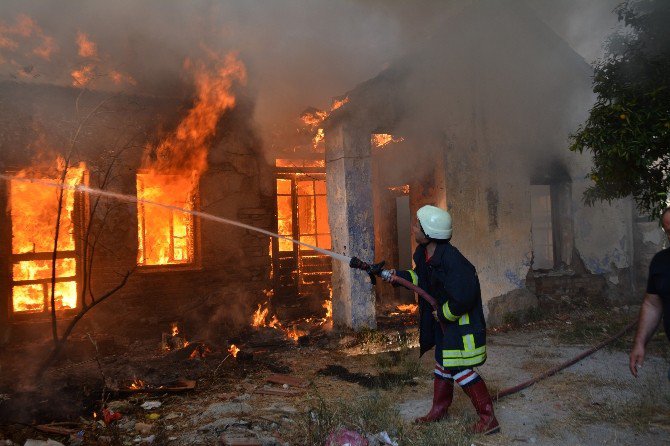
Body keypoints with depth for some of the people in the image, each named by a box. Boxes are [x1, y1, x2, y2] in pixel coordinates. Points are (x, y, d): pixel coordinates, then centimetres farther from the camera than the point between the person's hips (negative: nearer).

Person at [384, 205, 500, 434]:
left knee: (460, 369, -5)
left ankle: (488, 418, 10)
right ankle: (439, 409, 36)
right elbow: (422, 278, 16)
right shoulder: (423, 253, -3)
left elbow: (464, 296, -31)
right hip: (443, 319, 10)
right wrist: (400, 275, 1)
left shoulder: (450, 258, -31)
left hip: (462, 321, -9)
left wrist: (444, 314, -18)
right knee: (442, 363, 20)